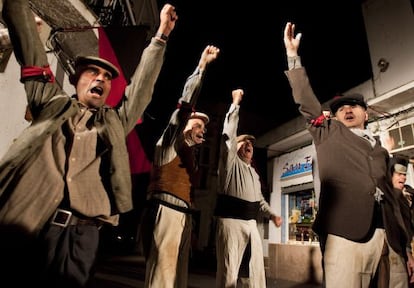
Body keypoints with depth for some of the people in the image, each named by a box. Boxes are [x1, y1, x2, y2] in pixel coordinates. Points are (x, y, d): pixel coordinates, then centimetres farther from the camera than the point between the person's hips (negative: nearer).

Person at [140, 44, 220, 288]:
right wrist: (202, 66, -6)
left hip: (183, 215, 8)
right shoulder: (170, 140, 4)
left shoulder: (189, 151, 25)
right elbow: (186, 103, -6)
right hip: (166, 212, -8)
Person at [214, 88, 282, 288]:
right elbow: (228, 133, -7)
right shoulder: (230, 162, 4)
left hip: (251, 223, 7)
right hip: (231, 221, -7)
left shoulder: (254, 173, 24)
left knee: (256, 271, 9)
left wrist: (272, 215, 10)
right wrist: (235, 103, -5)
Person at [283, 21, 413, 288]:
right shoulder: (328, 132, 15)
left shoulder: (380, 149, 25)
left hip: (388, 236, 4)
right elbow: (305, 101, 8)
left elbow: (389, 193, 21)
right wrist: (293, 55, 7)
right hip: (346, 231, -4)